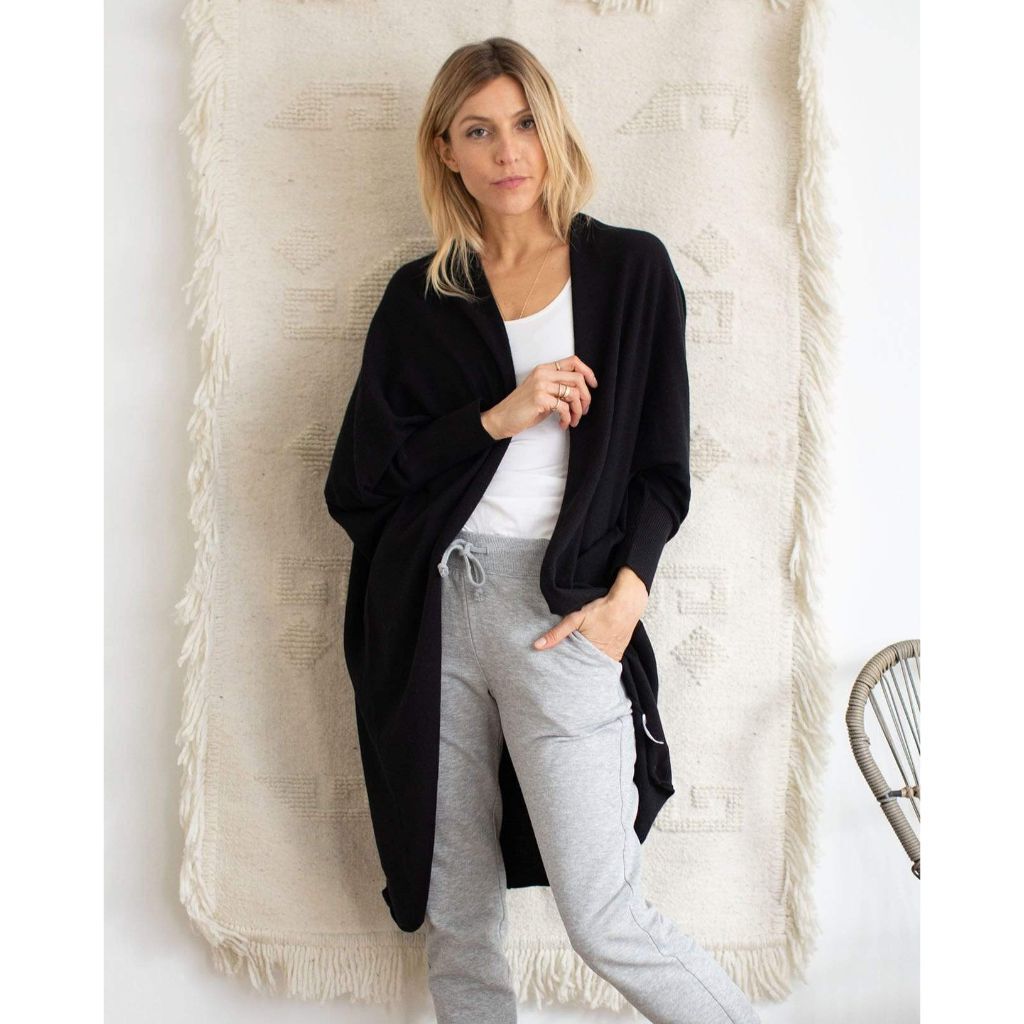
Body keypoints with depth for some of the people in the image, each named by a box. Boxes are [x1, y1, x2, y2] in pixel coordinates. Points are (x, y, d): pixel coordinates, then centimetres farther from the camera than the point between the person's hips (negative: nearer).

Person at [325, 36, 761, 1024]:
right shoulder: (419, 295, 11)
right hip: (433, 607, 3)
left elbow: (662, 464, 5)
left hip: (562, 606, -3)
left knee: (604, 920, -7)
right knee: (455, 908, 8)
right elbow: (360, 476, 5)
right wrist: (497, 418, -7)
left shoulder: (630, 268, 6)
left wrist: (625, 594, -10)